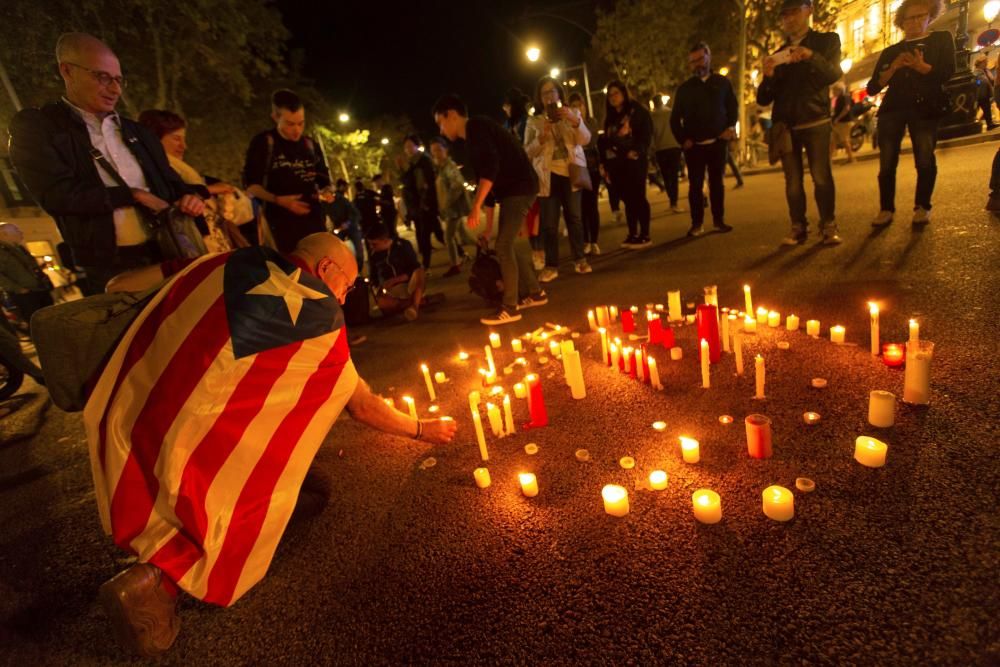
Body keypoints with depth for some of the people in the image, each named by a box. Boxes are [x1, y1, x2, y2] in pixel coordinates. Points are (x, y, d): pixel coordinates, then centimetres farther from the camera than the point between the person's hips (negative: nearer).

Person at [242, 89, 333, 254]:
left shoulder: (311, 145, 14)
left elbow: (323, 179, 20)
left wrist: (326, 192, -4)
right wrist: (277, 200, -17)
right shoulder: (262, 143, 0)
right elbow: (250, 184, -1)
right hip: (283, 222, -4)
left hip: (314, 218, 4)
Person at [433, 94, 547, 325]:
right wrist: (488, 225, 25)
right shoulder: (473, 137, 21)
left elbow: (492, 164, -25)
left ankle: (509, 307, -3)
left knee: (503, 246, -10)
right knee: (508, 244, 14)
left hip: (519, 188, -10)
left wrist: (476, 206, -28)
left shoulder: (476, 126, -9)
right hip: (511, 190, 10)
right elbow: (487, 178, 24)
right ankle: (535, 293, 25)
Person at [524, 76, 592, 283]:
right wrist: (541, 138, -18)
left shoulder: (573, 113, 10)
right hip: (548, 176, -1)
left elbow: (585, 140, -3)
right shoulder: (534, 121, 6)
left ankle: (579, 259, 15)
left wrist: (575, 121, -20)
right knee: (549, 223, -3)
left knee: (574, 217, 4)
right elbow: (528, 152, -1)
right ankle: (551, 266, 2)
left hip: (571, 172, 1)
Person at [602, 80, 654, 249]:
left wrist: (637, 151, -21)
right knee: (628, 200, 7)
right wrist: (606, 164, 12)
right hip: (616, 165, 5)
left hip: (634, 161, -5)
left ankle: (644, 235, -3)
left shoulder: (637, 111, 3)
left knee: (638, 197, -7)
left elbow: (647, 133, -6)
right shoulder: (610, 118, 20)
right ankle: (632, 234, 12)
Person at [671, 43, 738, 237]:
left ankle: (719, 220, 13)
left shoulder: (722, 82, 9)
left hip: (718, 142, 1)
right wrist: (682, 140, -4)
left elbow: (732, 107, 11)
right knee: (695, 185, -2)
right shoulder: (684, 88, 8)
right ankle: (697, 224, 3)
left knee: (716, 182, 6)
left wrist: (730, 127, -6)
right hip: (694, 145, -1)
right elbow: (675, 118, 7)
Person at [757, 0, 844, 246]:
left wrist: (811, 56, -23)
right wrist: (768, 76, -12)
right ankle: (799, 228, 0)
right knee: (792, 181, -3)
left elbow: (835, 74, -7)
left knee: (821, 176, -11)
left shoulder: (827, 40, 10)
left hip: (815, 121, -2)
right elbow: (763, 99, 8)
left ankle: (829, 226, -5)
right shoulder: (778, 54, 16)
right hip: (785, 126, 2)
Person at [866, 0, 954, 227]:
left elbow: (948, 72, 0)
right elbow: (873, 87, 7)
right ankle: (886, 209, -1)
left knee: (925, 160, -9)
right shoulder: (890, 51, 17)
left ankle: (922, 207, 0)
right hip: (892, 108, 1)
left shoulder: (942, 39, 14)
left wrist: (922, 67, -16)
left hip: (925, 108, -1)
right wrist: (893, 68, -9)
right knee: (887, 162, -7)